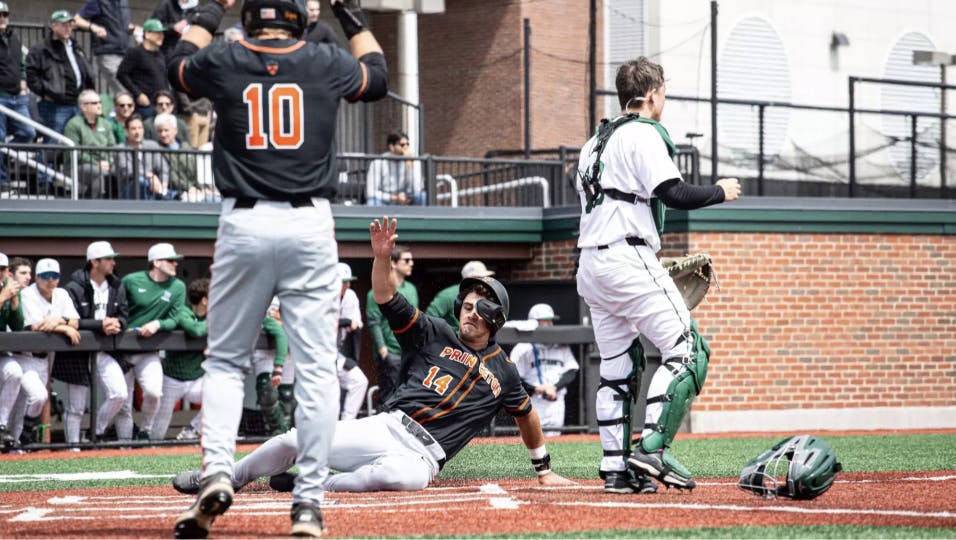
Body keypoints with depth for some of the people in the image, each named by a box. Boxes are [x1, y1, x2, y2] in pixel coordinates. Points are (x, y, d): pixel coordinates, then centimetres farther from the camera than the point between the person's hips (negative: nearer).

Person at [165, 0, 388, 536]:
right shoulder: (326, 63, 4)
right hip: (310, 226, 0)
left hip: (243, 224, 0)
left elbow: (179, 61, 27)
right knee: (316, 367, 1)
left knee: (225, 361, 11)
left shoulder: (223, 63, 3)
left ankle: (217, 471, -10)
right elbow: (378, 76, 26)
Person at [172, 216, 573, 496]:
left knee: (406, 476, -43)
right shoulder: (435, 336, 14)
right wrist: (382, 257, -15)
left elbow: (526, 416, 27)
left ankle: (317, 486, -31)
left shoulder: (502, 371, 15)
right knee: (293, 440, -13)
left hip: (422, 456, -2)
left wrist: (543, 471, 28)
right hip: (386, 428, 2)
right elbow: (386, 297, 3)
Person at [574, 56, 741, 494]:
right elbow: (673, 194, -17)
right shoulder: (643, 134, -6)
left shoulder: (595, 142, 22)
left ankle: (616, 469, 7)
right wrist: (720, 191, 0)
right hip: (627, 259, -9)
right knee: (686, 350, -10)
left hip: (590, 265, 9)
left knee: (617, 367, 11)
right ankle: (652, 447, -21)